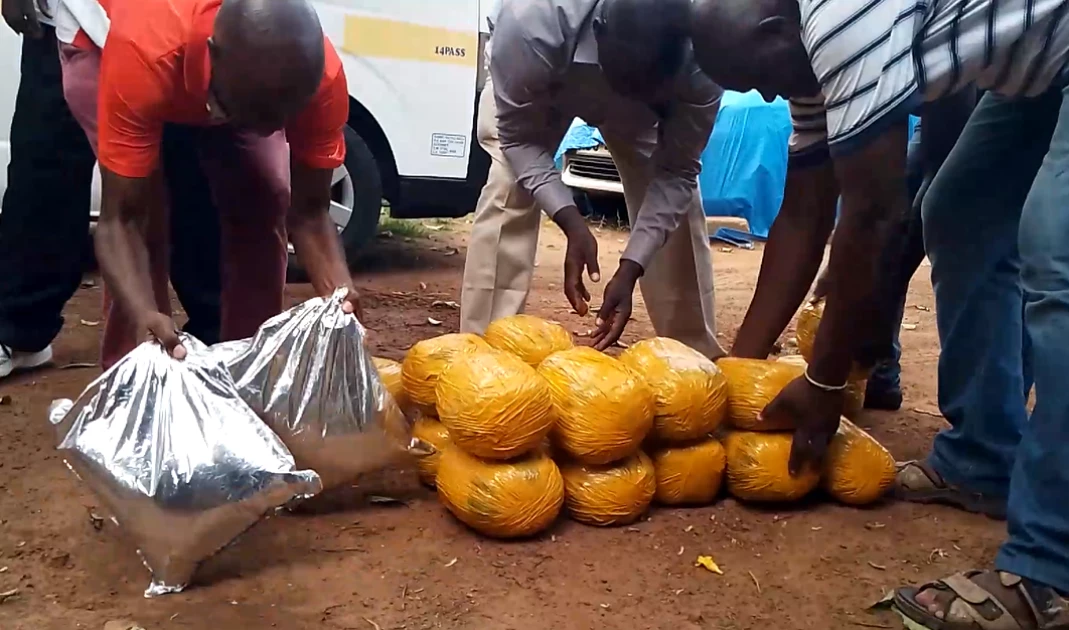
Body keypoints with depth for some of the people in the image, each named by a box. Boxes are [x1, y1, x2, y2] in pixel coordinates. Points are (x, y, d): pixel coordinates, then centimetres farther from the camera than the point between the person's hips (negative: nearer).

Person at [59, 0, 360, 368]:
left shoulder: (322, 77, -36)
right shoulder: (142, 53, -45)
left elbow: (309, 211, -27)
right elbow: (120, 218, -40)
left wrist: (340, 293, -45)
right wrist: (143, 314, -58)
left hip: (239, 82, 3)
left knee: (265, 208, -12)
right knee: (145, 214, -21)